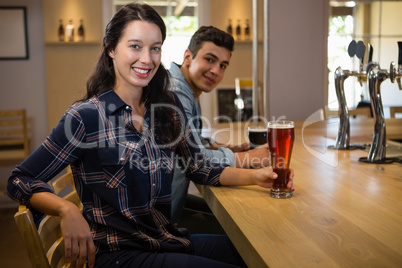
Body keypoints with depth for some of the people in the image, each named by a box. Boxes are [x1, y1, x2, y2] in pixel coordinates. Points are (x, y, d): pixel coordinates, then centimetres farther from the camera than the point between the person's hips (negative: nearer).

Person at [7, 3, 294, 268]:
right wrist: (67, 210, -26)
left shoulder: (167, 106, 4)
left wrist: (254, 176, -4)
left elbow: (198, 167, 10)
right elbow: (20, 180, -8)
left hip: (170, 241, 6)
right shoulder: (86, 116, -12)